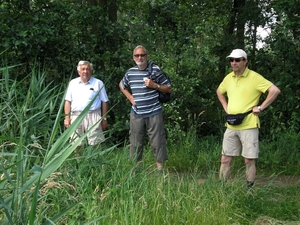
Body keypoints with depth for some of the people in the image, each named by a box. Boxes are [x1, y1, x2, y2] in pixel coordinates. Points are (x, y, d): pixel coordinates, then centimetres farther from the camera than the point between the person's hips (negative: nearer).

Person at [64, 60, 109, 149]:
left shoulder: (98, 83, 6)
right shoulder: (73, 83, 13)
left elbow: (104, 102, 6)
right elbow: (68, 101, 12)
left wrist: (104, 118, 2)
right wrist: (67, 117, 3)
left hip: (93, 116, -2)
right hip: (75, 116, 3)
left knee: (95, 144, -5)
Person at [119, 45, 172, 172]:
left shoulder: (155, 70, -3)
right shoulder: (130, 72, 7)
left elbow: (169, 89, 1)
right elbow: (122, 85, 28)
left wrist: (154, 85, -14)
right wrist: (129, 97, 12)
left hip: (154, 113, -3)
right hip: (136, 114, 3)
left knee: (157, 142, -2)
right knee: (135, 142, 9)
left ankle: (160, 169, 5)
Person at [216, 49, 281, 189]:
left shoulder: (254, 77, -9)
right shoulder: (228, 78, 9)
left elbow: (275, 91, -15)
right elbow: (219, 92, 29)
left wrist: (260, 107, -14)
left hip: (248, 126, -5)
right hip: (231, 126, 6)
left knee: (249, 160, 2)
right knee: (225, 159, 7)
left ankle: (249, 189, 13)